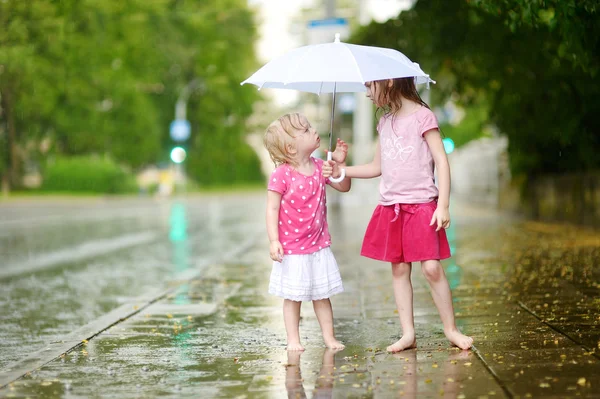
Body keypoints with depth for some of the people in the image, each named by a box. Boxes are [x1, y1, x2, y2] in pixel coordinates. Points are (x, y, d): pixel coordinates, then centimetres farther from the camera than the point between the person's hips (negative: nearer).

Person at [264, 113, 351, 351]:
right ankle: (293, 339, 17)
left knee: (322, 295, 12)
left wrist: (340, 163, 0)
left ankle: (329, 337, 20)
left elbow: (344, 187, 14)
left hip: (319, 245, 5)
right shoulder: (281, 175, -17)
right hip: (292, 249, -5)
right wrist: (274, 240, -20)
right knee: (293, 296, 6)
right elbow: (272, 209, -15)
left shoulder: (319, 167, 1)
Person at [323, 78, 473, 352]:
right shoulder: (385, 122, 13)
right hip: (390, 207, 6)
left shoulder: (422, 116, -6)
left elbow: (441, 161, -9)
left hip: (422, 204, -6)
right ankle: (408, 334, 9)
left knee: (431, 267, -11)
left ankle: (451, 329, 2)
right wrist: (342, 171, 13)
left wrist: (443, 205, -14)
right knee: (399, 269, 5)